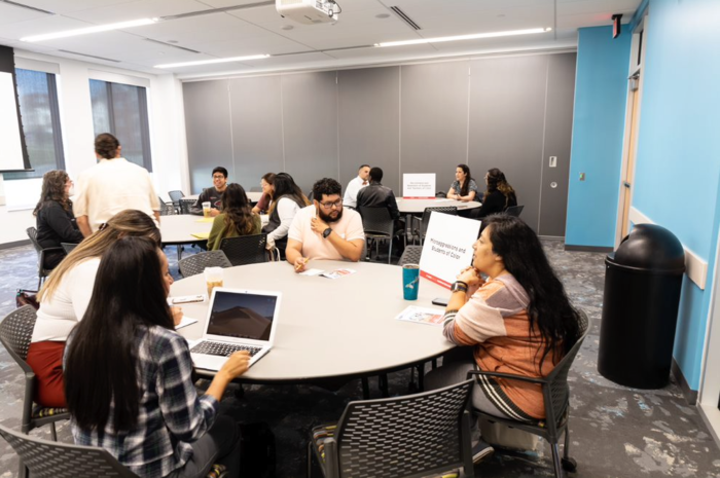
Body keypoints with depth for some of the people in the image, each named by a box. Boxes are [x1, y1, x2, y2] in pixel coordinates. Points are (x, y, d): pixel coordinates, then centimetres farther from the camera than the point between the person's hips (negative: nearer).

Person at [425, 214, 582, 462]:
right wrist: (474, 291, -2)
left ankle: (470, 444, 19)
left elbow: (453, 332, -19)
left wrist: (461, 286, -8)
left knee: (433, 382, 4)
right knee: (454, 359, 18)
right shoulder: (531, 280, 4)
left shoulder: (500, 292, -27)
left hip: (523, 395, -10)